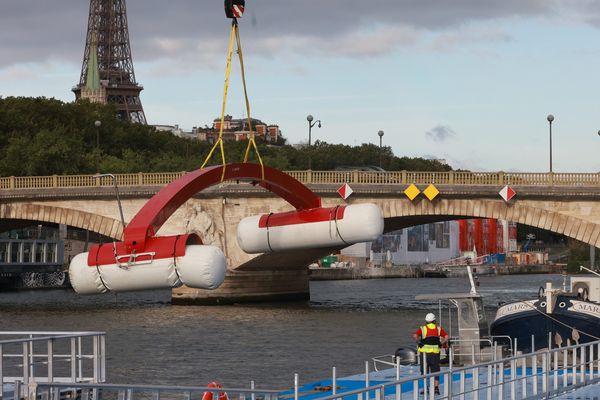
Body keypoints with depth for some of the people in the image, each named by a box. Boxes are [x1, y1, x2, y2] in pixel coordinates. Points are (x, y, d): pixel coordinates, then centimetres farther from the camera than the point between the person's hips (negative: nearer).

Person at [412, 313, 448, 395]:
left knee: (425, 371, 7)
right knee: (435, 370, 10)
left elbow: (415, 336, -16)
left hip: (425, 352, -2)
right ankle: (436, 387, 5)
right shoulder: (438, 329, 4)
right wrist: (441, 343, 10)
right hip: (435, 352, 2)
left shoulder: (422, 329, -3)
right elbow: (446, 337, -3)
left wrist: (418, 342, 1)